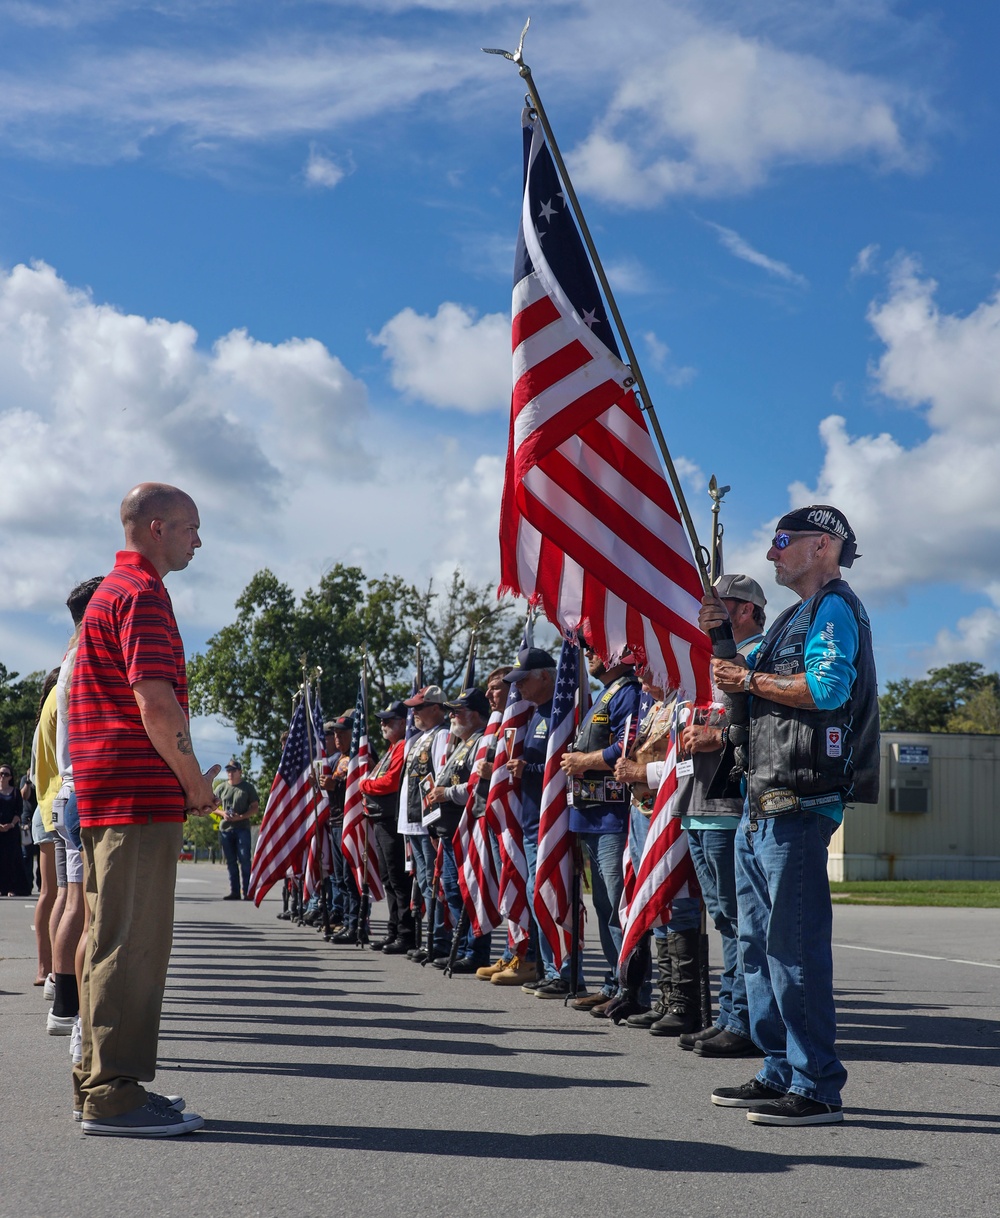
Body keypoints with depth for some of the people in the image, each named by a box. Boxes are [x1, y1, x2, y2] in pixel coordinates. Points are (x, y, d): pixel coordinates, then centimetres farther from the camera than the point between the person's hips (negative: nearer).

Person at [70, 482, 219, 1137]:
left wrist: (184, 781, 21)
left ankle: (102, 1082, 20)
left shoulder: (111, 591, 22)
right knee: (134, 939, -8)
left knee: (113, 936, 13)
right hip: (143, 794, -10)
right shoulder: (142, 593, -11)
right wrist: (197, 783, -10)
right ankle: (115, 1095, -4)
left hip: (106, 796, 10)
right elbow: (156, 702, -21)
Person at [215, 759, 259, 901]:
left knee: (244, 859, -8)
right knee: (231, 861, 5)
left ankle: (247, 892, -8)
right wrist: (222, 813, -5)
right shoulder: (221, 787, 14)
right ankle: (234, 891, 8)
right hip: (225, 829, 3)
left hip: (242, 828, -3)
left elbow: (255, 808, 2)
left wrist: (241, 817, -13)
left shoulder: (248, 787, 5)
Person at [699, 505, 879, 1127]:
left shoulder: (836, 606, -6)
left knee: (795, 943, -10)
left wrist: (750, 680, -12)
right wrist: (717, 633, 8)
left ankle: (817, 1089, -6)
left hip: (798, 802, -10)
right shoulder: (796, 616, 23)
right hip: (763, 804, 10)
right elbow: (738, 675, 26)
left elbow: (829, 687, -22)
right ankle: (781, 1074, 20)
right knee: (759, 942, 13)